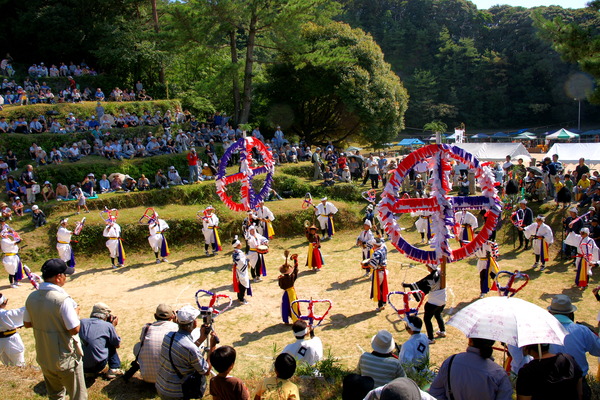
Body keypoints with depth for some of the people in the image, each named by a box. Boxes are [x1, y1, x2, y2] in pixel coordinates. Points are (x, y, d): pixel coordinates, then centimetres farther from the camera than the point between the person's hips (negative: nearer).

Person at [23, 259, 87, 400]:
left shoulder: (32, 297, -5)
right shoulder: (62, 299, -27)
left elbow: (27, 323, 8)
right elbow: (75, 329, -24)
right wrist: (75, 310, -8)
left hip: (43, 357, 7)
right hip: (65, 359, -7)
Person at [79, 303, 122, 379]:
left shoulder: (82, 322, 5)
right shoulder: (108, 325, -4)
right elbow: (117, 344, 11)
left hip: (80, 367, 4)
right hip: (98, 365, -4)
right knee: (112, 343, 20)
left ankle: (90, 372, 23)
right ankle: (113, 369, 17)